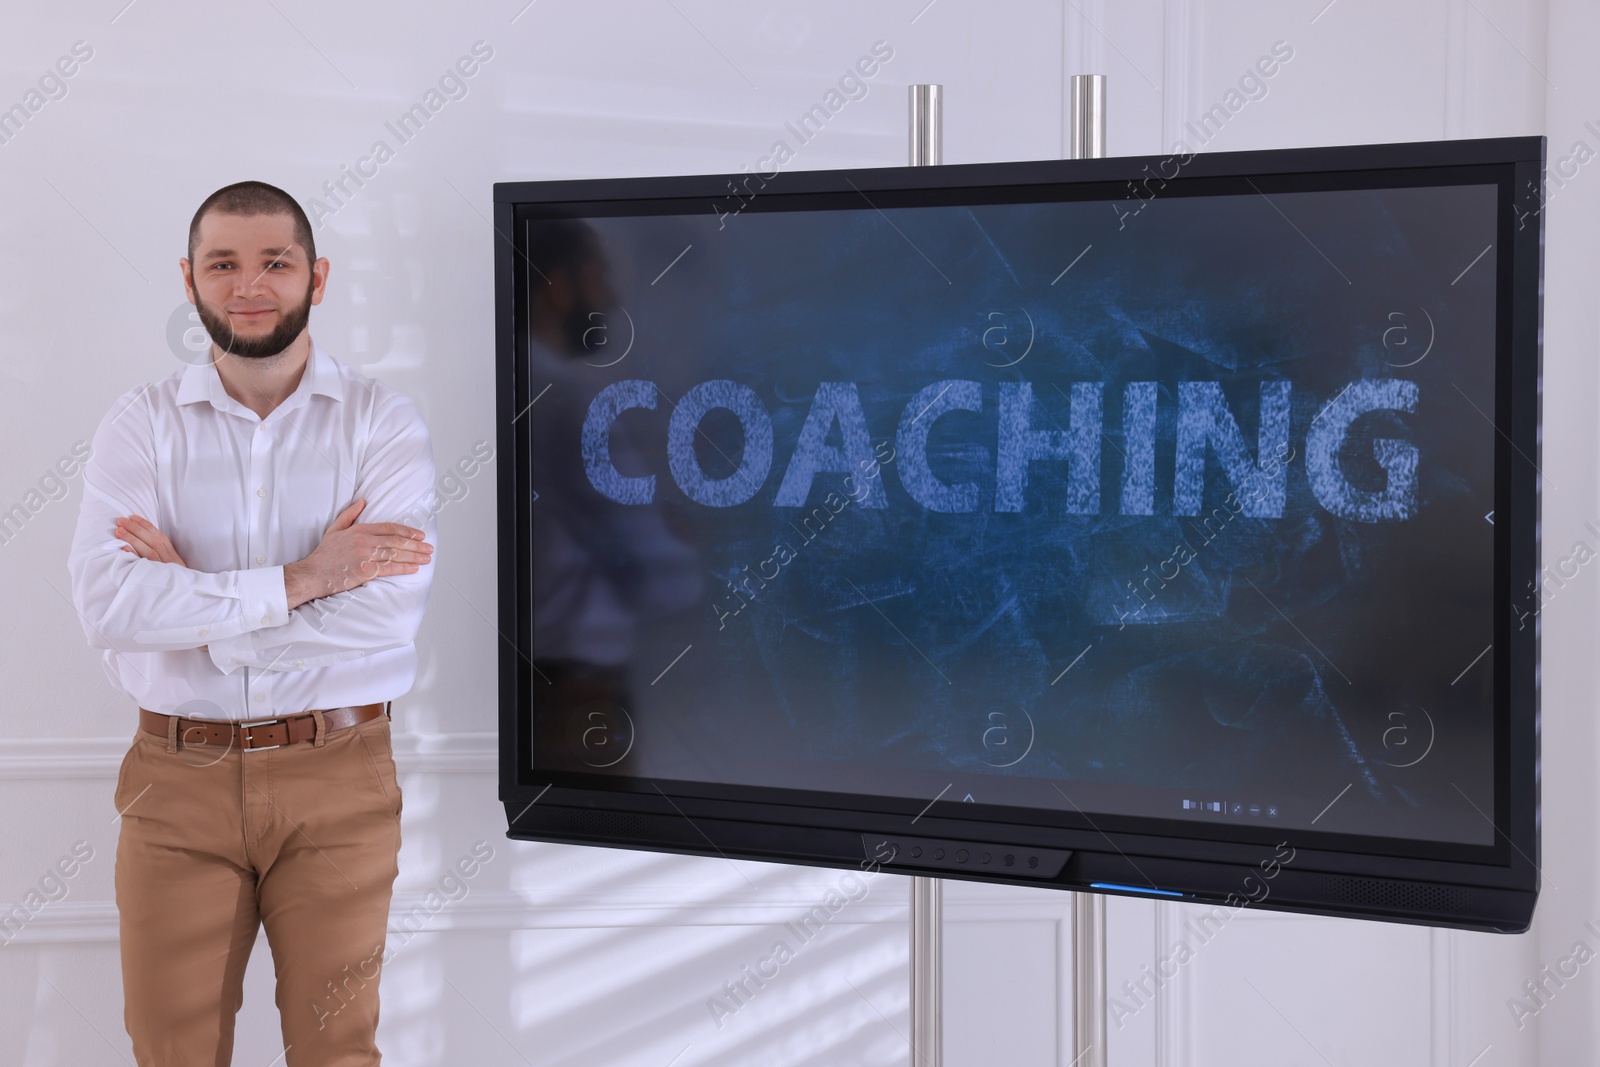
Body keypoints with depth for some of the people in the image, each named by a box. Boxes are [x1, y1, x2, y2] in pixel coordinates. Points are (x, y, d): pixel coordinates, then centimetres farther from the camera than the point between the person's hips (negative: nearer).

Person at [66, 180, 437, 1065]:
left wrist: (189, 605, -13)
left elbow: (390, 607, -17)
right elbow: (106, 602, -15)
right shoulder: (141, 423, 1)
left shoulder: (382, 421, -2)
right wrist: (300, 580, -17)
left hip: (338, 775, -1)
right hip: (178, 780, 1)